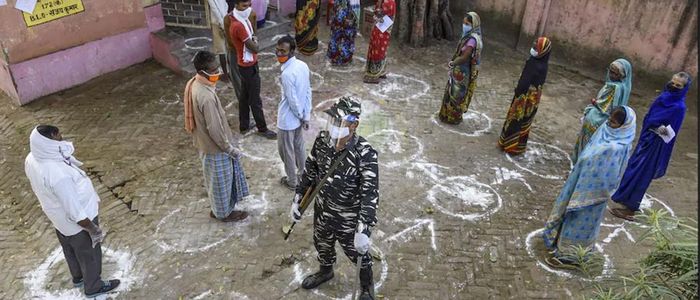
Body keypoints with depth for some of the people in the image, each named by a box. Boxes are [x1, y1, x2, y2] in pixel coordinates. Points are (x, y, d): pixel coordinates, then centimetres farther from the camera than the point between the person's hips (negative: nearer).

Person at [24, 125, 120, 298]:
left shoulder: (31, 159, -15)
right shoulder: (58, 175, -42)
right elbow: (76, 213, -33)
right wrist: (94, 229, -19)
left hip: (58, 217, 8)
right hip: (77, 222, -8)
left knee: (70, 250, 32)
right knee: (89, 255, 19)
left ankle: (78, 277, 59)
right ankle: (93, 287, 44)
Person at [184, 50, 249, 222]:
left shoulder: (193, 84, -5)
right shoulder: (206, 97, -35)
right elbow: (215, 130, -28)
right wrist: (231, 149, -15)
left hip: (203, 142, 9)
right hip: (214, 147, -9)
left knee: (216, 180, 27)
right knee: (221, 181, 14)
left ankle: (218, 208, 46)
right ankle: (225, 213, 36)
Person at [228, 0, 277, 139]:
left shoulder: (241, 21, 4)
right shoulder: (239, 26, -29)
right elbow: (254, 48, -23)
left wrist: (252, 39, -2)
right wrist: (255, 40, -6)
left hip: (245, 65, 10)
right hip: (249, 67, -10)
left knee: (244, 97, 19)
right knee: (255, 100, 4)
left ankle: (244, 126, 33)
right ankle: (263, 129, 19)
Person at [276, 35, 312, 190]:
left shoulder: (287, 74, -30)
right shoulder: (303, 65, -4)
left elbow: (293, 101, -24)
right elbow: (308, 91, 1)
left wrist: (300, 115, -6)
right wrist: (306, 116, 6)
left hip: (288, 120, -8)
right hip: (299, 117, 8)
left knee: (286, 151, 13)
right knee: (299, 147, 24)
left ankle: (292, 181, 30)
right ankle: (303, 176, 41)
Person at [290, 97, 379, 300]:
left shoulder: (365, 154, -31)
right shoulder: (322, 140, -14)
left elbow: (370, 194, -30)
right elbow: (310, 171, 2)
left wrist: (363, 230, -36)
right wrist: (297, 200, 6)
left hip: (349, 220, -5)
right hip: (322, 212, 5)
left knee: (358, 254, 20)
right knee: (322, 246, 30)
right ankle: (325, 272, 63)